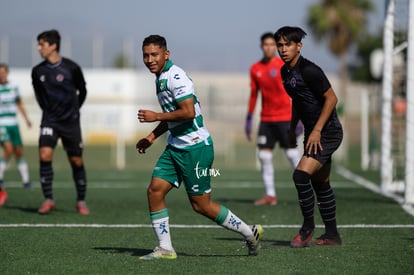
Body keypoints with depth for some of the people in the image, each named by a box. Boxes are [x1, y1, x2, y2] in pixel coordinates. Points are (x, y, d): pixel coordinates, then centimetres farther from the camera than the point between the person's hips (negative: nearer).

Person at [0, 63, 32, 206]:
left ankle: (26, 181, 17)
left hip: (13, 124, 5)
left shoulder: (13, 87, 8)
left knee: (19, 152, 8)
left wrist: (26, 118, 16)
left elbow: (19, 103, 21)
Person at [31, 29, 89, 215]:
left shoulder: (71, 68, -9)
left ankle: (81, 202, 18)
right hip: (49, 121, 2)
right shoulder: (38, 71, -1)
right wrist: (48, 111, 13)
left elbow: (82, 92, 7)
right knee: (45, 155, -17)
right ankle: (48, 200, -9)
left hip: (70, 122, -1)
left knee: (76, 161, 4)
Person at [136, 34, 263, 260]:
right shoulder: (160, 78, 14)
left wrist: (156, 116, -16)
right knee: (155, 190, -2)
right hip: (175, 147, 9)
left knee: (201, 205, -2)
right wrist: (151, 137, 18)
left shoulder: (175, 77, -17)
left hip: (195, 147, -9)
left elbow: (188, 112, -25)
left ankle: (249, 233, 13)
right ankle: (165, 249, 3)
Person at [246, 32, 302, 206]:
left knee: (292, 154, -6)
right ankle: (270, 195, 4)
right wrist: (249, 118, 13)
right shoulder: (255, 69, 8)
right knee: (264, 156, -1)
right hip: (266, 119, 4)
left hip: (284, 117, -4)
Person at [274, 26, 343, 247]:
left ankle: (308, 227, -4)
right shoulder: (285, 72, 8)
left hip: (327, 132, -9)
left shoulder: (309, 71, -19)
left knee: (301, 175, -19)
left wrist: (317, 131, -19)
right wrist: (292, 128, 19)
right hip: (313, 133, 9)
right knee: (320, 183, 13)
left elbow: (331, 98, -18)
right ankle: (332, 235, 21)